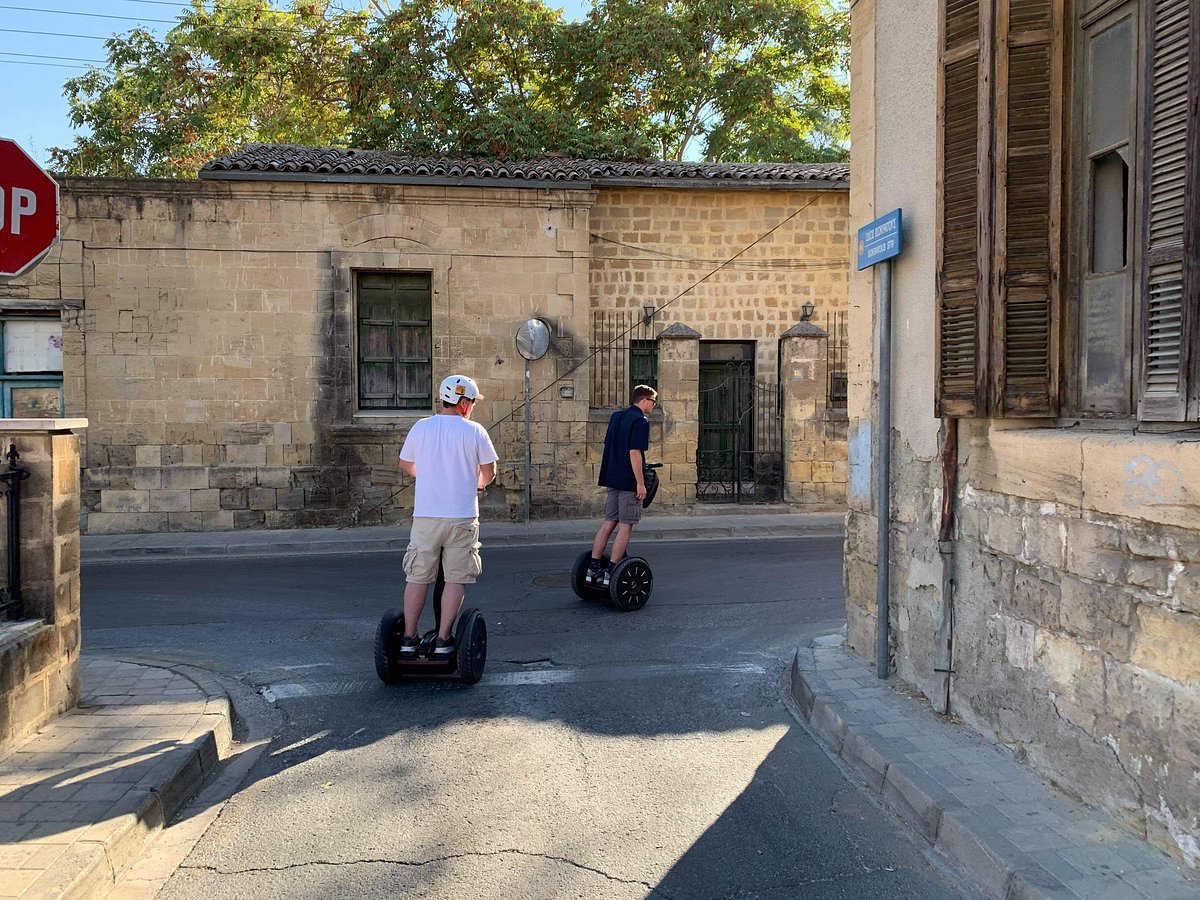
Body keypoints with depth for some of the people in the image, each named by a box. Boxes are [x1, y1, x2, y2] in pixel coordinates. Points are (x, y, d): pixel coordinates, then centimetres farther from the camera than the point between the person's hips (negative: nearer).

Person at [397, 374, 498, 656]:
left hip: (425, 516, 2)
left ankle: (408, 639, 14)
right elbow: (489, 473, 3)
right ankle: (442, 640, 6)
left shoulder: (420, 428, 4)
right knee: (456, 579, 6)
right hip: (462, 516, -2)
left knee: (417, 577, 10)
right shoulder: (475, 431, -3)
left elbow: (405, 464, 17)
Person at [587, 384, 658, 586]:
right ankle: (611, 572, -1)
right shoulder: (640, 421, -12)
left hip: (612, 479, 8)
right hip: (629, 481, -8)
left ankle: (593, 568, 9)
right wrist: (640, 483, -17)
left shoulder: (616, 416, 15)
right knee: (625, 526, -2)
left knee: (608, 523, 11)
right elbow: (634, 452, -19)